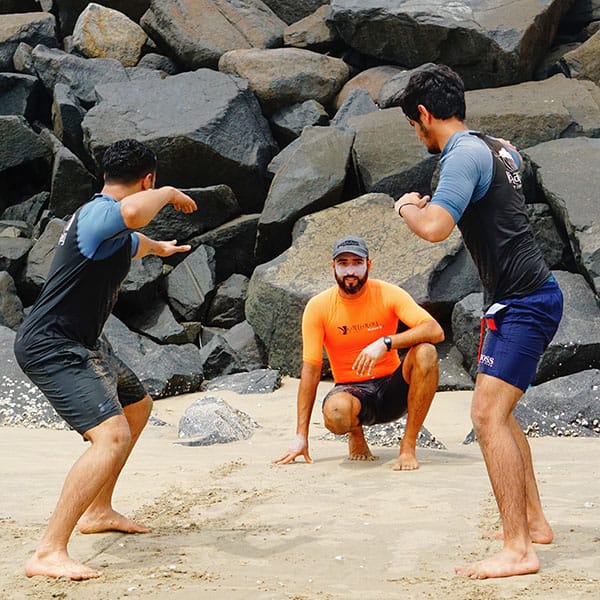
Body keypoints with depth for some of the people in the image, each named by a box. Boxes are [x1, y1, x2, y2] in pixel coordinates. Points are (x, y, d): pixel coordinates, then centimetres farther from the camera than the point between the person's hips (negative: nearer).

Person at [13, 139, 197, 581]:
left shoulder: (116, 231, 14)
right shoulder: (99, 214, -19)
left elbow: (133, 242, 41)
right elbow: (131, 213, -46)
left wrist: (159, 247, 63)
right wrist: (169, 194, -26)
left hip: (83, 343, 11)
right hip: (52, 347, -11)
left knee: (138, 406, 30)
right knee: (112, 435, -27)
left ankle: (99, 511, 39)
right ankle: (49, 554, -29)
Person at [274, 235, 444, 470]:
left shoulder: (388, 294, -8)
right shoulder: (318, 307, -7)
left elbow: (435, 331, -19)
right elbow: (310, 371, -8)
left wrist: (386, 342, -34)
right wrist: (301, 437, -12)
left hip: (392, 389, 1)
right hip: (351, 391, -1)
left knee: (426, 353, -29)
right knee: (335, 411, -38)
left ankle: (408, 446, -20)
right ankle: (356, 436, 3)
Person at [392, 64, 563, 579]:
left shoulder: (465, 154, -16)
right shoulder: (501, 149, 13)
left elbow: (434, 228, -28)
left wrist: (407, 207, -7)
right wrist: (431, 204, 33)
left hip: (522, 301, -10)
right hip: (532, 296, 10)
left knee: (489, 415, -15)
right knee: (498, 413, 19)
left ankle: (517, 551, -18)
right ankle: (534, 522, 25)